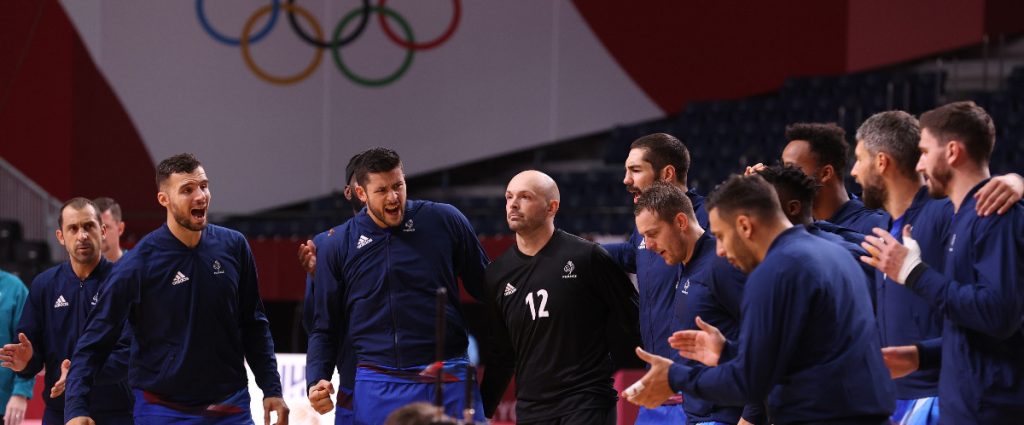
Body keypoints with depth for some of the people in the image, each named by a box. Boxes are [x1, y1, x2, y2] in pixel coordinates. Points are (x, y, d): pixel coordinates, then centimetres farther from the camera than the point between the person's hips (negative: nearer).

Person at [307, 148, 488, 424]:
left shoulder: (445, 222, 1)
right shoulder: (336, 246, 4)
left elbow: (486, 290, 8)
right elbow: (325, 326, 10)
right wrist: (317, 380, -4)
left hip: (449, 381, -1)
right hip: (377, 388, 1)